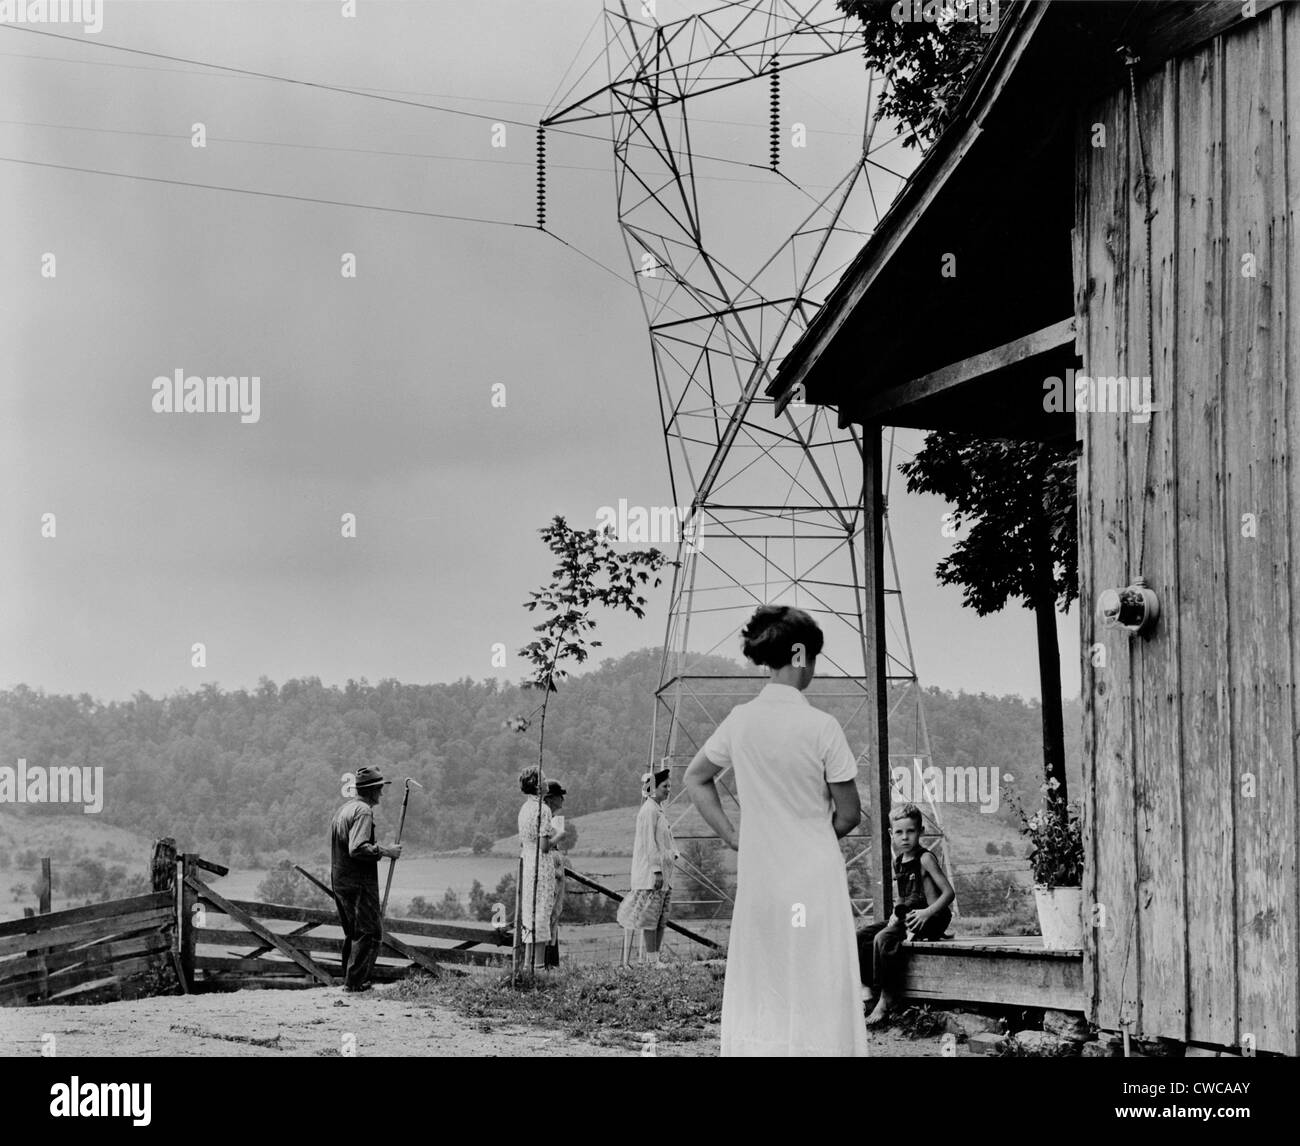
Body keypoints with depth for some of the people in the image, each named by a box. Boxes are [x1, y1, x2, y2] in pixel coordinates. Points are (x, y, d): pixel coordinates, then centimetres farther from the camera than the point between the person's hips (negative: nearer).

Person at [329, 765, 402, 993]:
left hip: (340, 881, 10)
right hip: (359, 883, -10)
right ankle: (355, 981, -7)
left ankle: (350, 979, 20)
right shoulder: (363, 811, -15)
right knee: (370, 932, -5)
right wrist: (385, 851, -16)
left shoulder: (344, 809, 16)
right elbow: (357, 848, -26)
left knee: (353, 933, 17)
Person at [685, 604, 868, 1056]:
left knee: (755, 998, 10)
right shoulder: (821, 727, -12)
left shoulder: (739, 721, 0)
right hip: (814, 878, -4)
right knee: (818, 1001, 1)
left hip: (757, 878, 4)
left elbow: (695, 780, 15)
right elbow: (849, 814, -4)